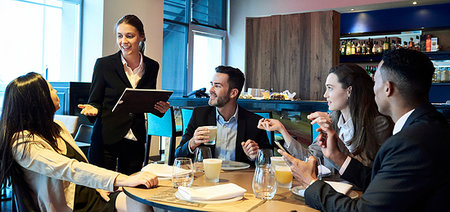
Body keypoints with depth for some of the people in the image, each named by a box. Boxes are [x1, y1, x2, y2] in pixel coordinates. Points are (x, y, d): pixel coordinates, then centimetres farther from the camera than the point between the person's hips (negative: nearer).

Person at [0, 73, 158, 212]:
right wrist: (126, 180, -37)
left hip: (93, 196, 7)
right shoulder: (22, 144, -14)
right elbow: (69, 169, -28)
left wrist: (98, 185, -1)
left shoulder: (57, 127, 12)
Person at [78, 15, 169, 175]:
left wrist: (161, 108, -7)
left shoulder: (152, 66, 4)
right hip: (106, 139, -2)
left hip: (136, 141, 3)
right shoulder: (103, 64, -4)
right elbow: (95, 101, 2)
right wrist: (93, 109, -20)